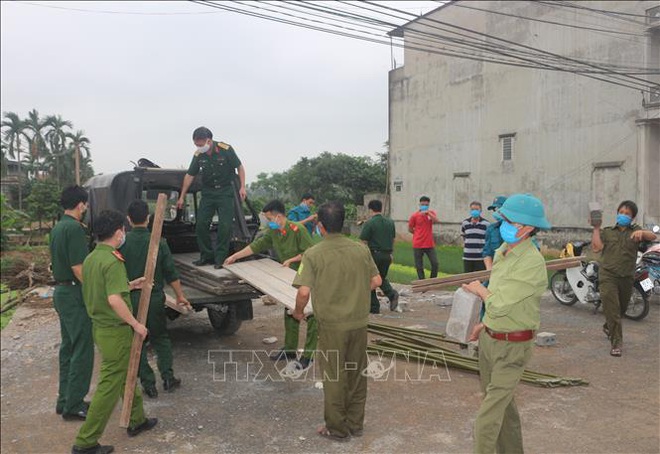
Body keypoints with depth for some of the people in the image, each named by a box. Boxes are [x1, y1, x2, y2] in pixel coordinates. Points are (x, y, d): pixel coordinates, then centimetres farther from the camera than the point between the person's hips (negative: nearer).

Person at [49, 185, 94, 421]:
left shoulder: (57, 228, 12)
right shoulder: (74, 228, -18)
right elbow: (78, 268, -21)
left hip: (61, 291, 10)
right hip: (75, 293, -10)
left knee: (68, 348, 16)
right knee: (82, 351, -3)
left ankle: (65, 400, 24)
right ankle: (73, 405, 3)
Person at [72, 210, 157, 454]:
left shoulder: (90, 258, 7)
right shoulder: (113, 261, -22)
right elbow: (114, 299, -31)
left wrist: (130, 285, 15)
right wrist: (136, 324, -20)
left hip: (100, 327, 10)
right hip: (115, 331, -10)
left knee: (126, 376, 23)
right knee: (109, 386, 1)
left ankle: (137, 420, 37)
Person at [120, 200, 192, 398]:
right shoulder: (158, 242, -6)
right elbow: (171, 273, -2)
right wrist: (180, 295, 9)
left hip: (131, 298, -1)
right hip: (155, 297, 1)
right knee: (160, 338, 19)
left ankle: (148, 384, 13)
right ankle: (168, 378, 16)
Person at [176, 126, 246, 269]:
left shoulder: (226, 150, -14)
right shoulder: (198, 155, -3)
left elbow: (239, 167, -4)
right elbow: (189, 175, 5)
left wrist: (242, 187, -12)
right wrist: (182, 197, 6)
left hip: (225, 192, -4)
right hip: (208, 192, 4)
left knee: (225, 226, -8)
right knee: (201, 224, -2)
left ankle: (220, 258, 2)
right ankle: (207, 256, 11)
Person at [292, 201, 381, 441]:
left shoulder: (313, 254, -15)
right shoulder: (361, 249, -3)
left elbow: (304, 292, -19)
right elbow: (376, 281, 3)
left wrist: (298, 311, 0)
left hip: (332, 325, -4)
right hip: (359, 322, 4)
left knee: (334, 377, 11)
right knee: (357, 374, 17)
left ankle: (337, 428, 25)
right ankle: (355, 424, 31)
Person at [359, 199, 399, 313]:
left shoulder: (369, 223, -11)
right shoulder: (390, 222, 8)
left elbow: (364, 242, -11)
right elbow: (393, 239, 15)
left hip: (374, 254, -6)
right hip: (387, 255, 6)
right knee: (382, 278, 24)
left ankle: (374, 307, 9)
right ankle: (392, 294, -2)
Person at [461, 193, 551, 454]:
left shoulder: (532, 263, -24)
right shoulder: (502, 251, 3)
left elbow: (499, 305, -26)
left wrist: (479, 289, -7)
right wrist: (484, 324, 17)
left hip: (512, 346, -9)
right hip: (489, 337, 9)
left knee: (488, 418, -6)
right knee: (502, 403, 24)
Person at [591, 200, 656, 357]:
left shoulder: (635, 231, 9)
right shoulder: (607, 231, 9)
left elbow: (652, 236, -11)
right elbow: (596, 247, -5)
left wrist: (641, 232, -32)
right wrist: (596, 228, -7)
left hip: (627, 277, 2)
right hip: (608, 275, -2)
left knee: (621, 309, 19)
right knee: (611, 309, -11)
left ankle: (608, 327, 45)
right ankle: (616, 342, -6)